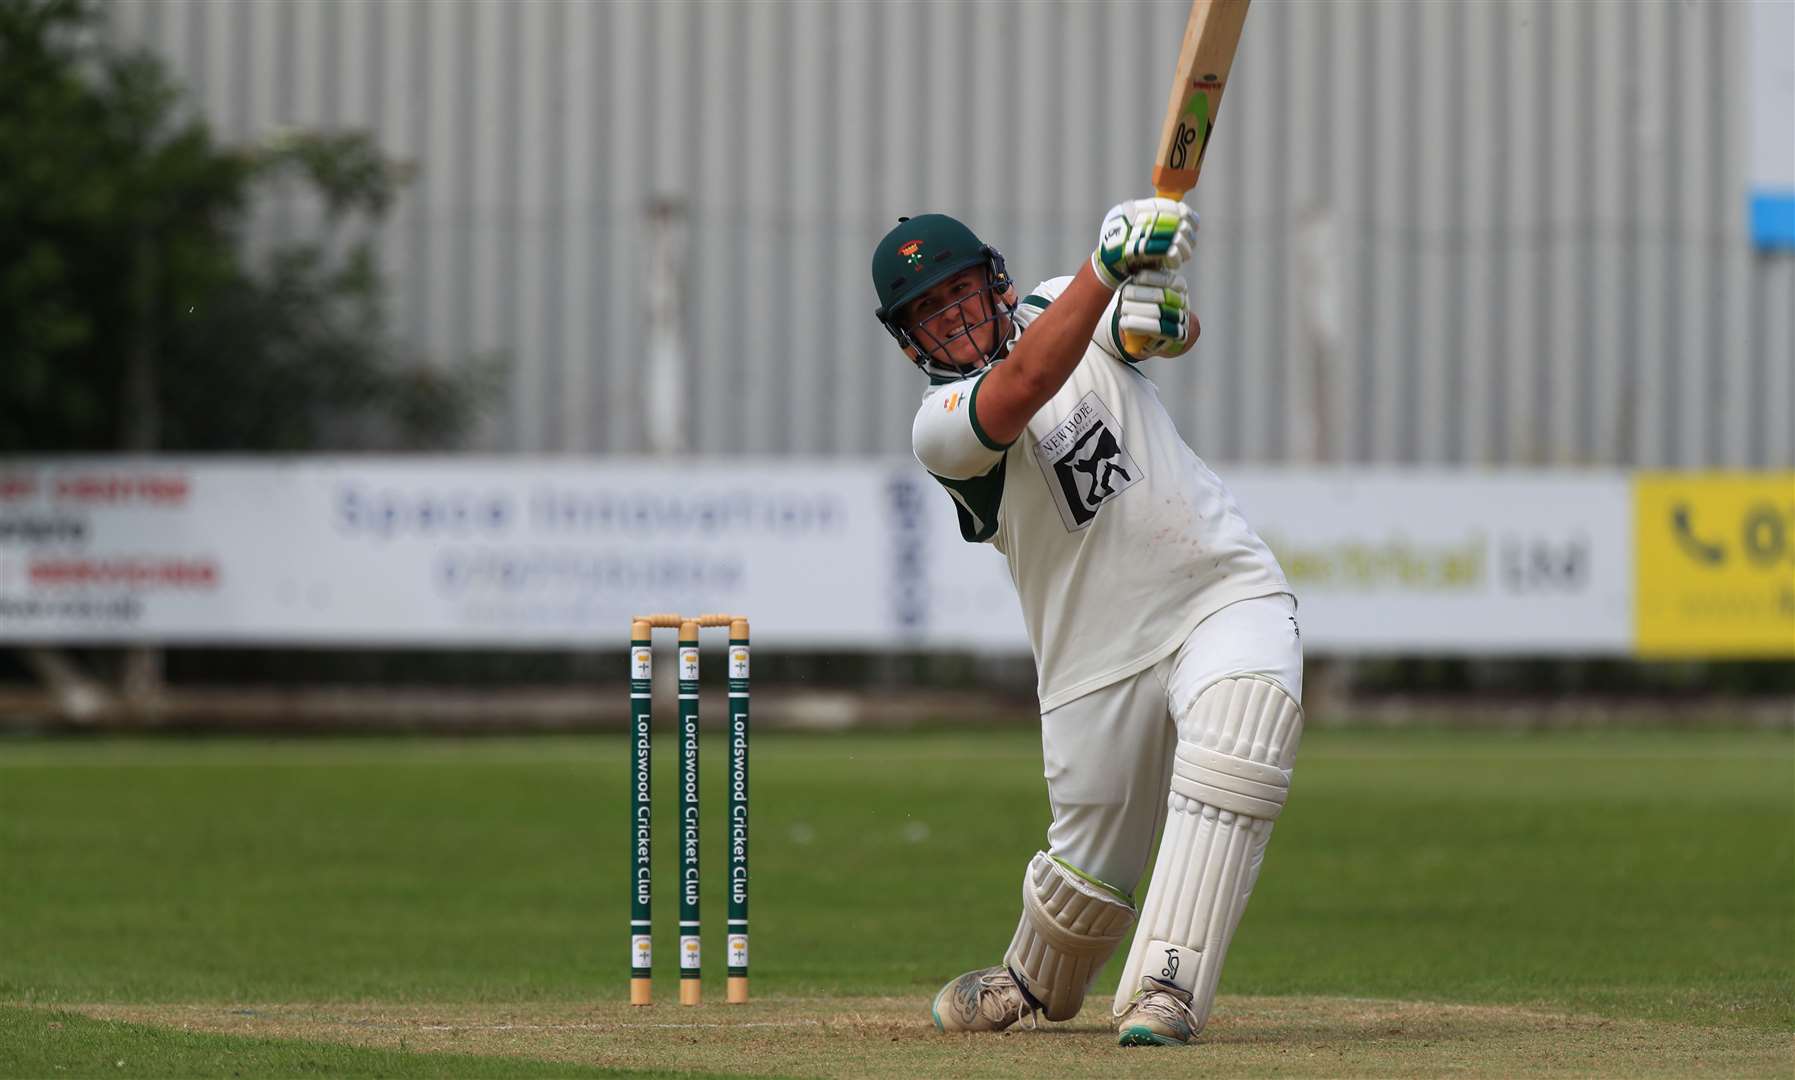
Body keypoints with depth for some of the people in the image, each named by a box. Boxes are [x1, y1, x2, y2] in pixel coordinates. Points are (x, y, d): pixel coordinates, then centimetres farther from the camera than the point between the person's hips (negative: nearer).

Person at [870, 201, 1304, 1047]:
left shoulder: (1058, 311, 5)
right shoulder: (940, 428, -10)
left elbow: (1177, 330, -5)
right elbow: (1026, 385, -29)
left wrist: (1162, 317, -31)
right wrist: (1107, 266, -42)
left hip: (1227, 598, 1)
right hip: (1097, 655, -1)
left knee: (1235, 746, -29)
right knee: (1090, 873, 6)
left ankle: (1165, 988, -29)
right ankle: (1034, 984, 41)